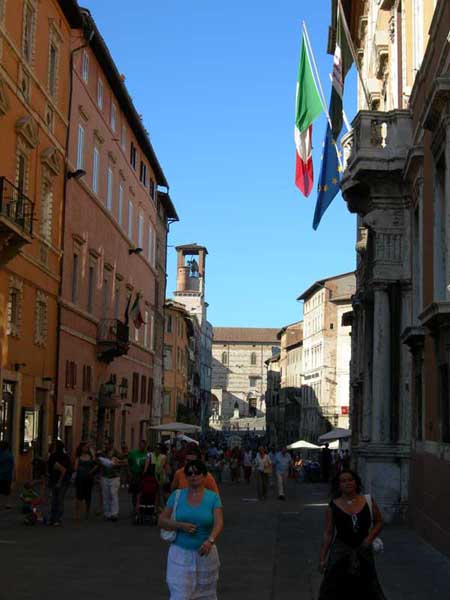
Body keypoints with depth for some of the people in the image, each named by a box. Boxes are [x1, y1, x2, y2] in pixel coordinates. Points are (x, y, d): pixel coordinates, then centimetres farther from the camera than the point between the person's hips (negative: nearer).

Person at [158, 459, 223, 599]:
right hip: (180, 554, 0)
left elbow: (219, 523, -15)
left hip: (205, 553, 1)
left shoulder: (213, 497, -4)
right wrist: (181, 526, -17)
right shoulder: (176, 496, 0)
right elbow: (161, 521, 0)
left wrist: (210, 541, -35)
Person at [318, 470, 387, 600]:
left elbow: (378, 522, 9)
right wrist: (322, 557, -2)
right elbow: (328, 533, -1)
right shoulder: (333, 506, -5)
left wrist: (370, 537, -9)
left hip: (363, 551, 1)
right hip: (340, 551, -1)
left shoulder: (367, 502, -3)